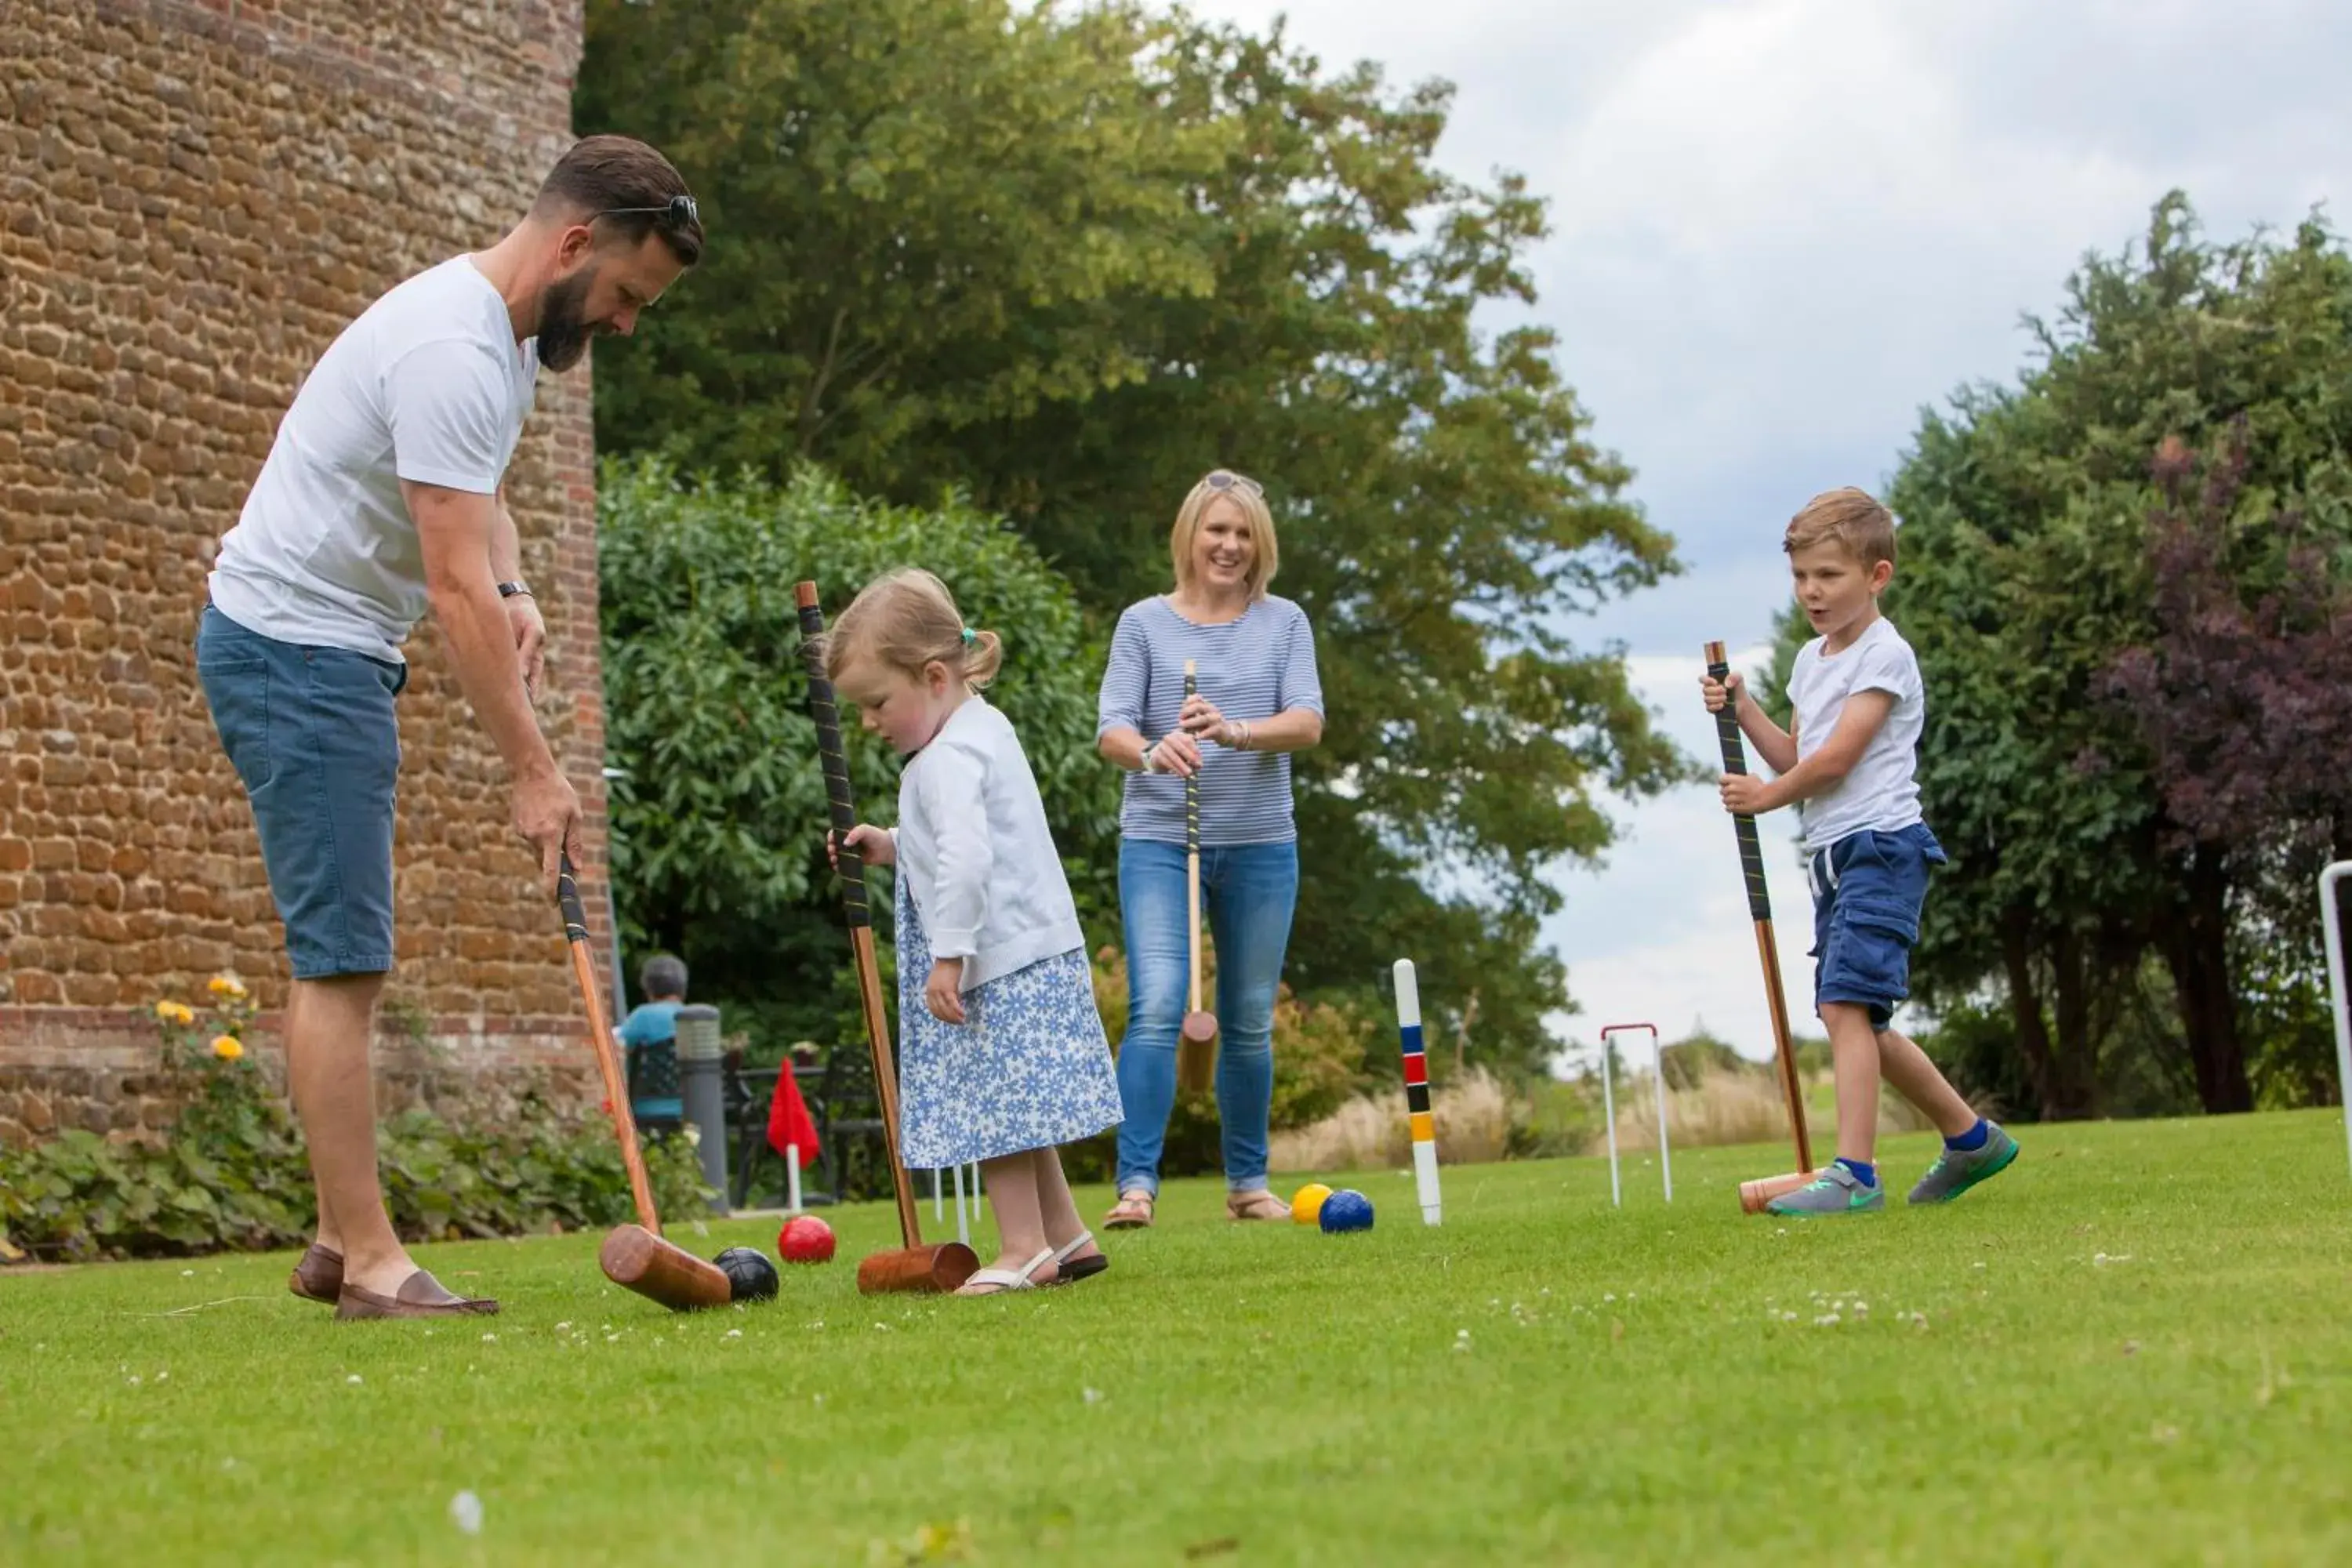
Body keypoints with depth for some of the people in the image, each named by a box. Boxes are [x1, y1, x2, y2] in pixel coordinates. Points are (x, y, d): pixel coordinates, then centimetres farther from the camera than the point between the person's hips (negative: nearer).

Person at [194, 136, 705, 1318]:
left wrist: (513, 589, 5)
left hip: (332, 653, 11)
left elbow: (476, 490, 27)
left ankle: (339, 1243, 17)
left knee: (345, 955, 12)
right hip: (296, 650, -11)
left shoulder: (505, 336, 10)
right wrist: (533, 772, -24)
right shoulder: (453, 351, -23)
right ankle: (370, 1262, -11)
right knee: (342, 956, -12)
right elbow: (453, 588, -26)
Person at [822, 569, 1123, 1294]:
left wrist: (949, 955, -27)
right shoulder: (983, 730, 16)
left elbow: (966, 859, -28)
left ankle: (1024, 1250, -4)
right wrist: (893, 847, 21)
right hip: (1035, 955, 11)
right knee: (1016, 1102, 17)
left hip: (999, 961, -11)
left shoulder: (947, 759, -17)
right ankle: (1065, 1235, 22)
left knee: (989, 1098, -6)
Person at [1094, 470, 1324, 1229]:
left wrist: (1235, 731, -25)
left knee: (1250, 1022, 9)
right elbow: (1111, 728, -5)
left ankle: (1247, 1180, 22)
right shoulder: (1144, 623, 3)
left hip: (1261, 845, 2)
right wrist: (1152, 750, -28)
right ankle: (1136, 1182, -18)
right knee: (1156, 1008, -16)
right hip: (1160, 843, -2)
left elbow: (1307, 722, -6)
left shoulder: (1285, 623, 7)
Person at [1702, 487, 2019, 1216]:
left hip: (1880, 846, -10)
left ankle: (1854, 1174, -24)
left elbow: (1837, 755, -14)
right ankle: (1971, 1137, 29)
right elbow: (1796, 757, 21)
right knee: (1860, 1020, 14)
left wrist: (1767, 795, -1)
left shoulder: (1884, 654, -9)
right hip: (1835, 855, 10)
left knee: (1845, 1004, -20)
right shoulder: (1812, 659, 18)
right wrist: (1743, 709, 8)